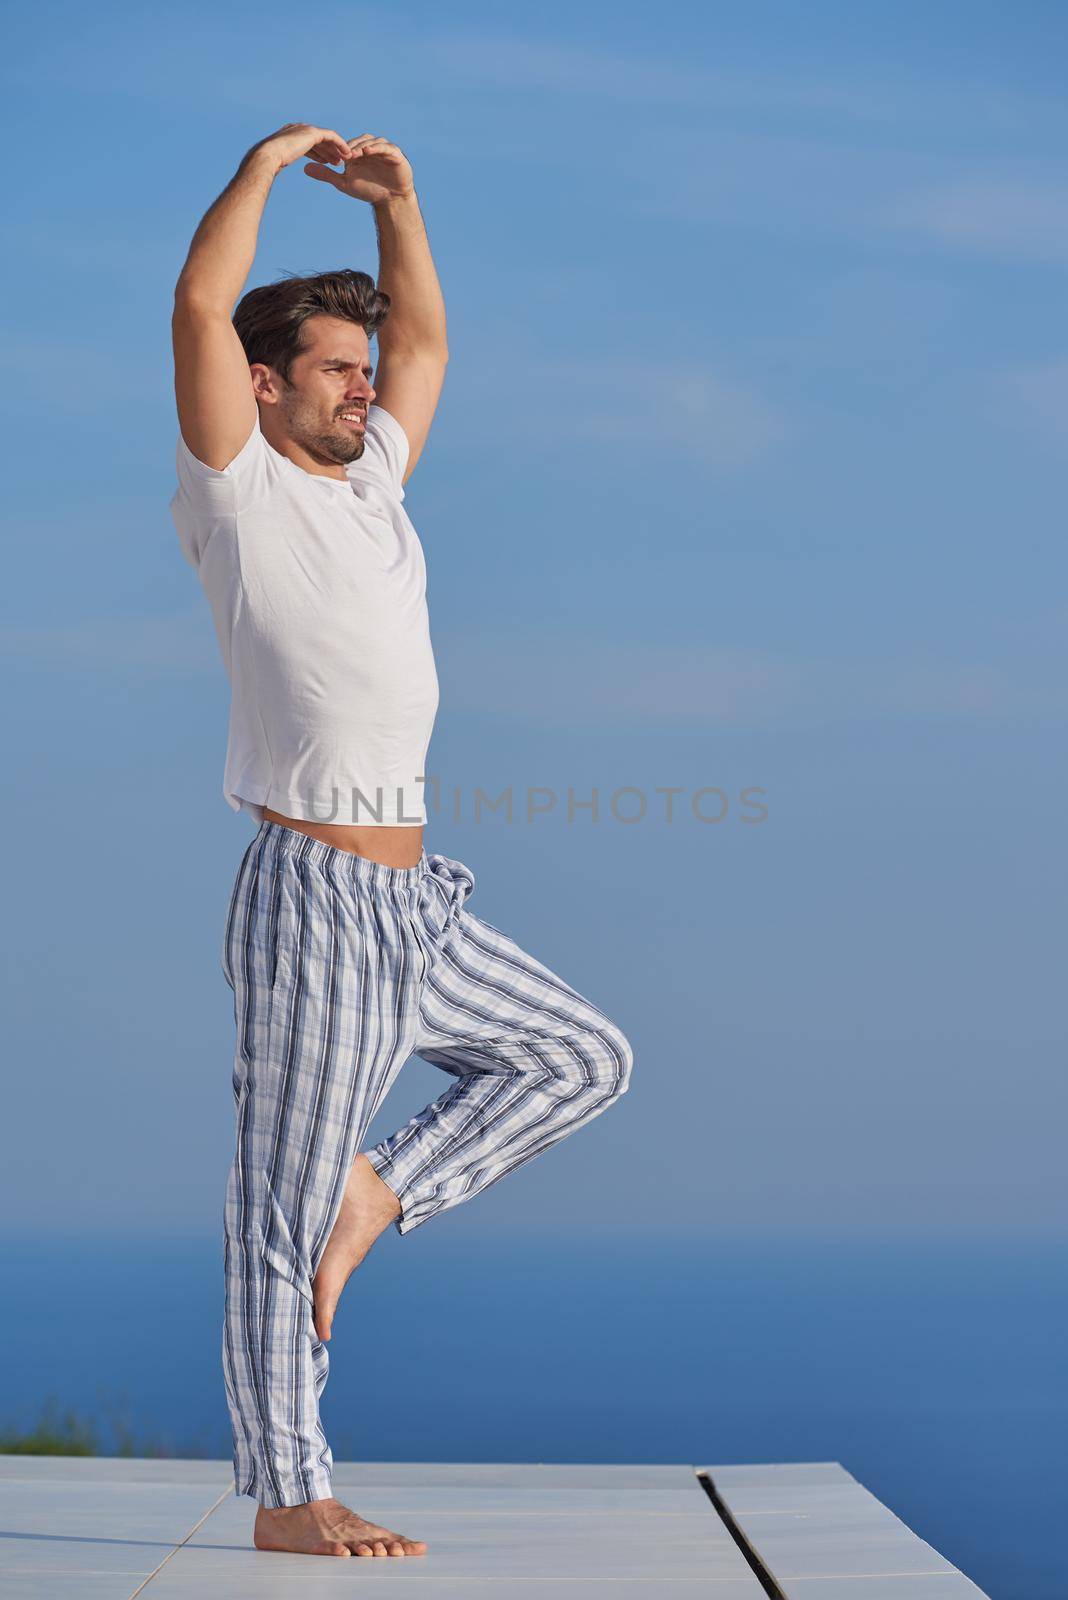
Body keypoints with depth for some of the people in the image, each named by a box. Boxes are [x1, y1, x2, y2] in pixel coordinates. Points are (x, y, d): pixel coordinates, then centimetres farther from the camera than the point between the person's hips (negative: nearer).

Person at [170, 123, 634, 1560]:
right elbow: (202, 305, -15)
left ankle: (384, 1189, 13)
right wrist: (269, 163, -5)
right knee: (286, 1202, -3)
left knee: (583, 1058, 13)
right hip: (313, 891, -8)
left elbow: (426, 339, 28)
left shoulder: (370, 483, 16)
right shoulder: (238, 492, -4)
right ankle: (288, 1497, 3)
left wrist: (395, 205, 16)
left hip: (417, 900, 8)